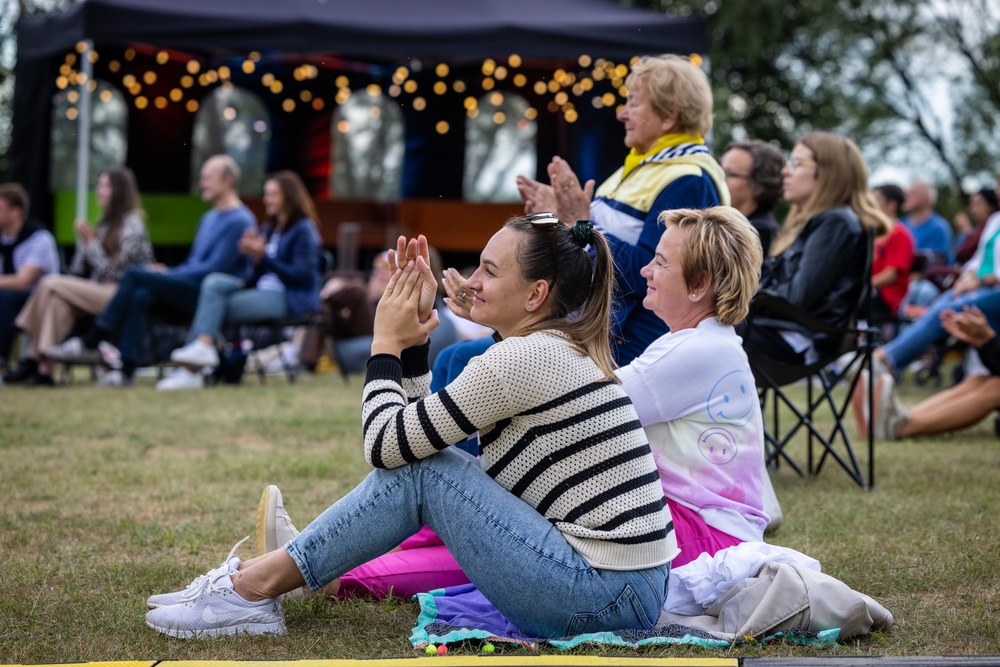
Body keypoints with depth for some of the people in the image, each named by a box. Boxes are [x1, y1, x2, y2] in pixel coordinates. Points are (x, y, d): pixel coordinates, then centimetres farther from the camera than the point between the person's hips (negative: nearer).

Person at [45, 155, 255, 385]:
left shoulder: (240, 221, -7)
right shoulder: (208, 219, 25)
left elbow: (215, 268, -14)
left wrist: (168, 275, -11)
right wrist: (166, 272, 6)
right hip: (189, 295, 8)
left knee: (136, 275, -20)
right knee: (140, 296, -23)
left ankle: (88, 344, -16)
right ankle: (127, 369, -31)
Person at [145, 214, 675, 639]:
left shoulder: (522, 358, -16)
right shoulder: (564, 350, 14)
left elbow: (387, 443, -12)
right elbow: (415, 435, 19)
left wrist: (388, 343, 1)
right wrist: (414, 340, 11)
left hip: (601, 600, -10)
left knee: (421, 469, -8)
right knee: (420, 456, 10)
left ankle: (255, 587, 0)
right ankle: (266, 575, 12)